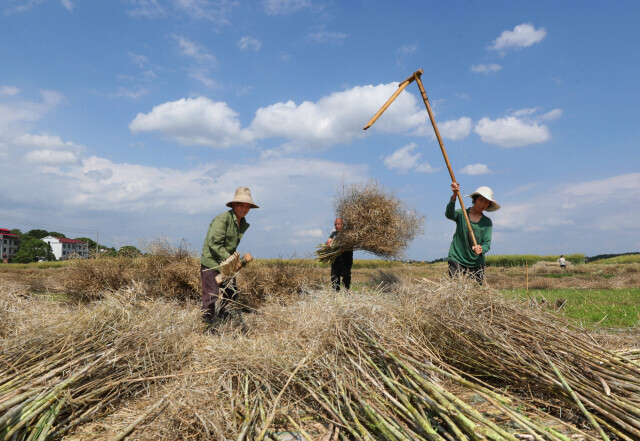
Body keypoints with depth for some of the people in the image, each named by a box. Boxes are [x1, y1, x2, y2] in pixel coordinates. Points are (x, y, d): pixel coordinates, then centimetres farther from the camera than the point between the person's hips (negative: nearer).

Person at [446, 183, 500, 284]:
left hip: (476, 263, 3)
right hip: (457, 260, -2)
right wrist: (454, 196, -37)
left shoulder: (487, 222, 7)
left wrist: (481, 249, -27)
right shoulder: (461, 214, 1)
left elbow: (487, 243, -2)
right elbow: (449, 214, -22)